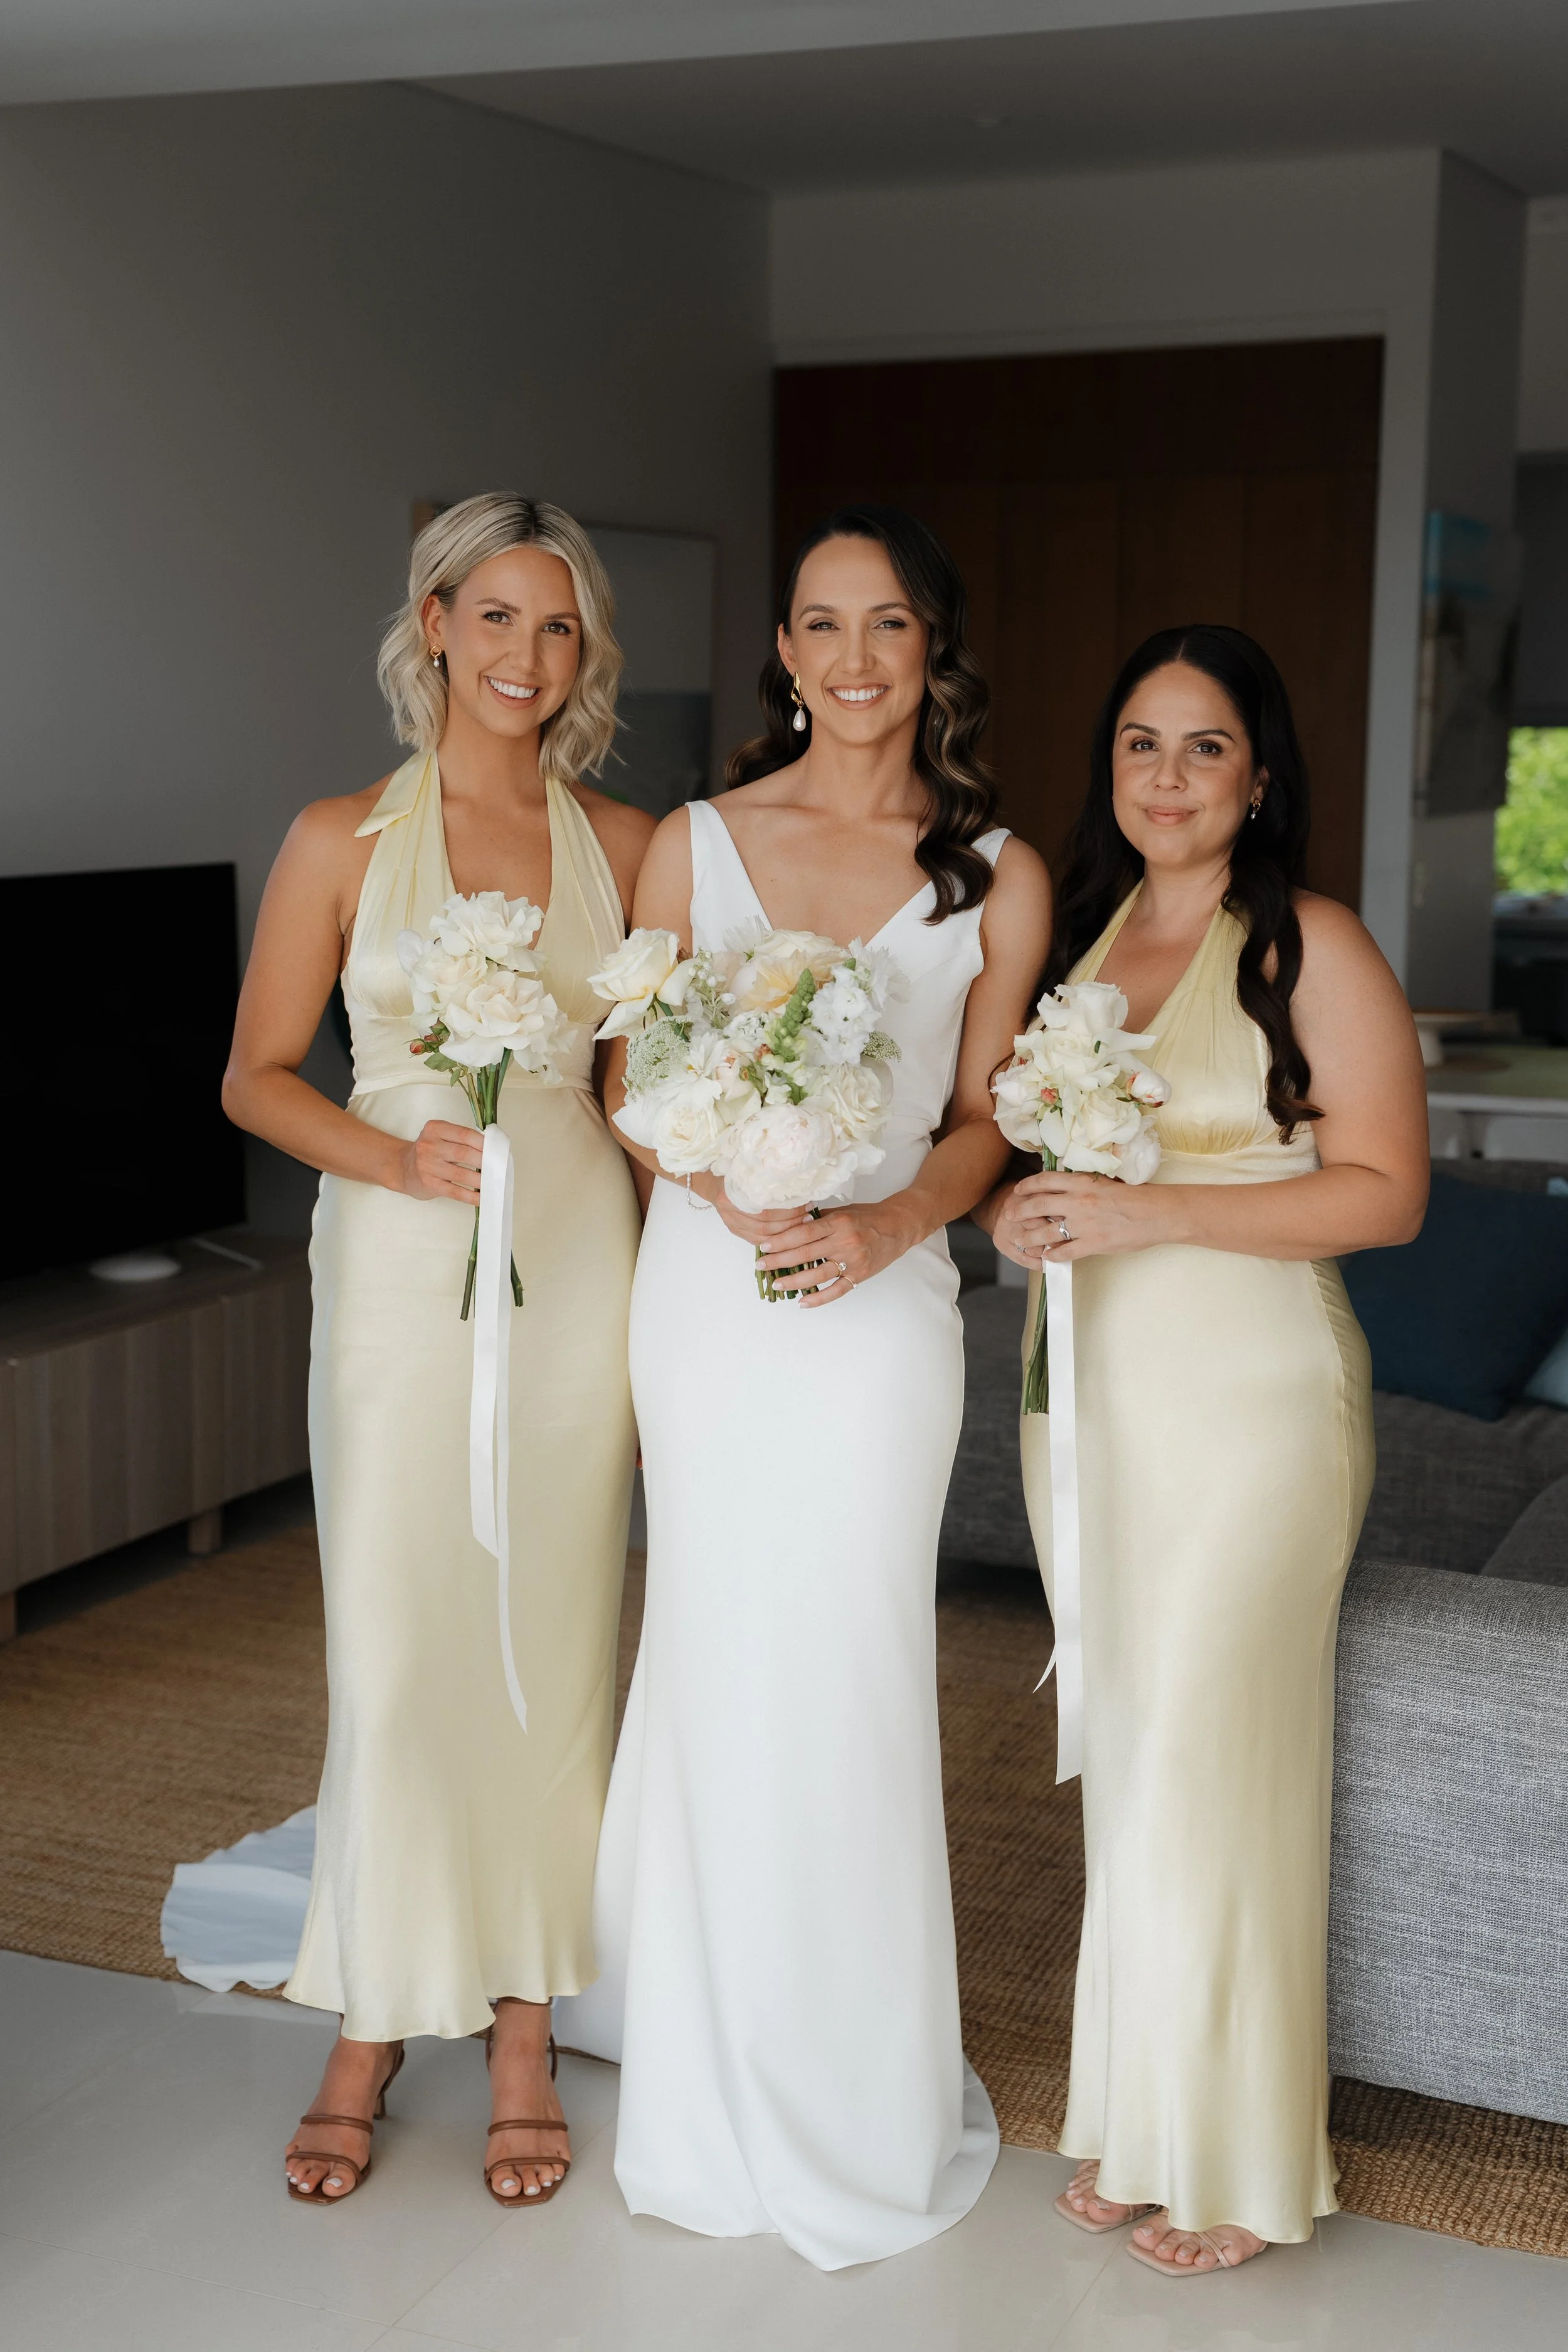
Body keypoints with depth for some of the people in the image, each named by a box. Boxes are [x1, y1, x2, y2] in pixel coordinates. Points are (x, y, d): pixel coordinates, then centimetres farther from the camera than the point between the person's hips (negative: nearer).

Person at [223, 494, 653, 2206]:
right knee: (394, 1650, 1)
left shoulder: (623, 846, 6)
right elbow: (256, 1075, 3)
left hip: (576, 1265, 2)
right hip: (401, 1271, -1)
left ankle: (523, 2033, 22)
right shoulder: (343, 840, 1)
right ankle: (370, 2031, 20)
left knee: (549, 1648, 7)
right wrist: (394, 1157, -14)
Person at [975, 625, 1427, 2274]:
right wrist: (1015, 1210, -1)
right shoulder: (1078, 935, 11)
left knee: (1211, 1761, -3)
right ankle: (1132, 2122, 24)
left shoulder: (1314, 949, -7)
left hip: (1248, 1395, -6)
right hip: (1088, 1389, 6)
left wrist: (1152, 1213, -20)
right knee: (1120, 1755, 11)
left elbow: (1384, 1191, -12)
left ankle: (1236, 2159, 14)